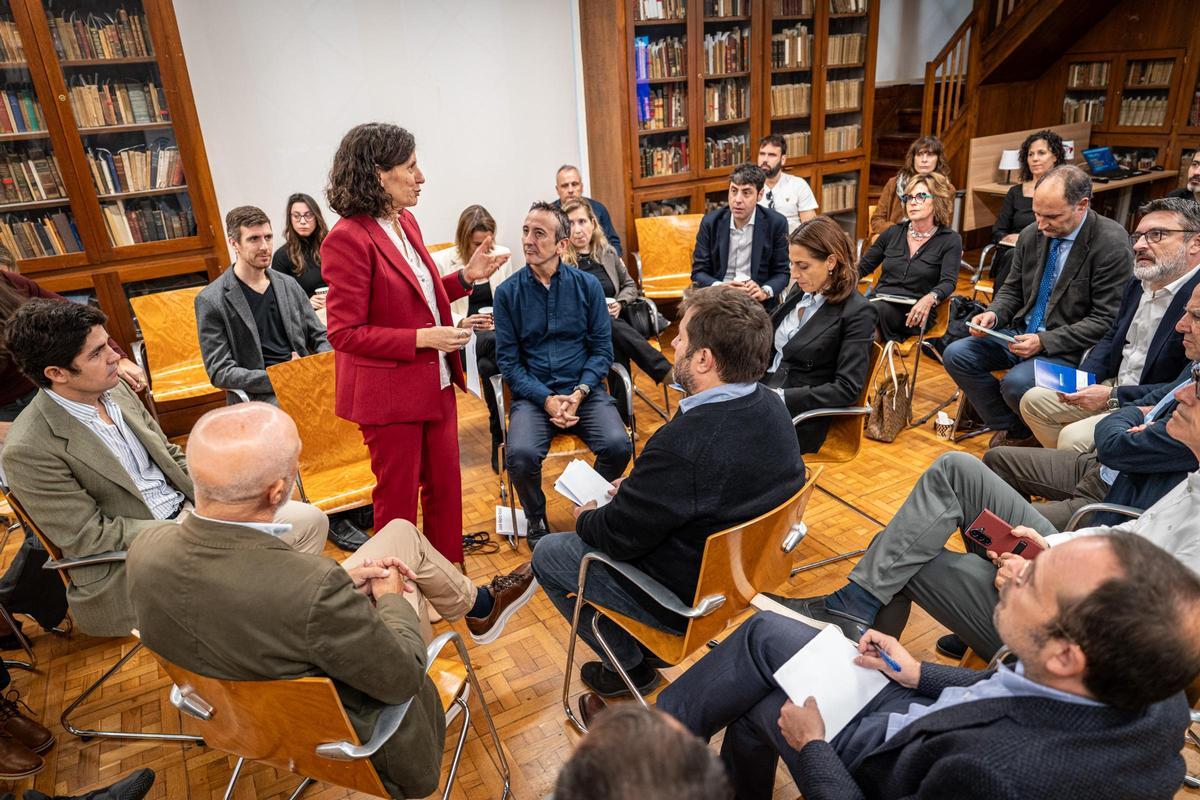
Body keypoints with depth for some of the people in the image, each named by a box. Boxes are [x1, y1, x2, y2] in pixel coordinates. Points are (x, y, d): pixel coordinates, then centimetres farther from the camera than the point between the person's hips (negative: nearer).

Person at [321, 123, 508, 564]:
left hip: (435, 383, 8)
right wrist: (422, 338, -22)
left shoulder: (405, 222, 7)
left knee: (445, 488, 17)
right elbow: (345, 333, -19)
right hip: (389, 393, -8)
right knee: (398, 501, 10)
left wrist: (466, 277, 3)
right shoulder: (347, 238, -19)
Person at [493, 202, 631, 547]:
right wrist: (546, 399, -14)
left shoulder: (587, 285, 3)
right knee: (521, 455, -29)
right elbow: (508, 360, 0)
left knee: (618, 446, -25)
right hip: (532, 395, -1)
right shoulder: (508, 292, 1)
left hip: (584, 390, 1)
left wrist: (579, 393, -13)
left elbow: (602, 348, 3)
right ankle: (536, 522, 4)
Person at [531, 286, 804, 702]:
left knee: (547, 555, 8)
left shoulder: (681, 444, -37)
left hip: (689, 601, -8)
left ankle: (630, 663, 21)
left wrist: (585, 518, -1)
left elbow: (618, 537, -22)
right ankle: (648, 651, 32)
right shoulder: (770, 405, -9)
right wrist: (636, 488, 5)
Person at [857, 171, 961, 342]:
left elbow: (948, 282, -7)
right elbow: (863, 267, 22)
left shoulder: (950, 240, 6)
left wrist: (930, 298, -30)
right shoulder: (893, 233, 17)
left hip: (914, 313, -4)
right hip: (879, 301, 4)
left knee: (874, 310, -37)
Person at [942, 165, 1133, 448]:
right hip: (1022, 332, 7)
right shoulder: (1031, 234, 2)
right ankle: (1013, 431, 3)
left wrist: (1044, 341, -24)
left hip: (1067, 347, -7)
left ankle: (1034, 435, 5)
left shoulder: (1112, 244, -16)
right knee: (955, 355, -9)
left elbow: (1105, 320, -16)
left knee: (1016, 383, -32)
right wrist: (993, 314, -8)